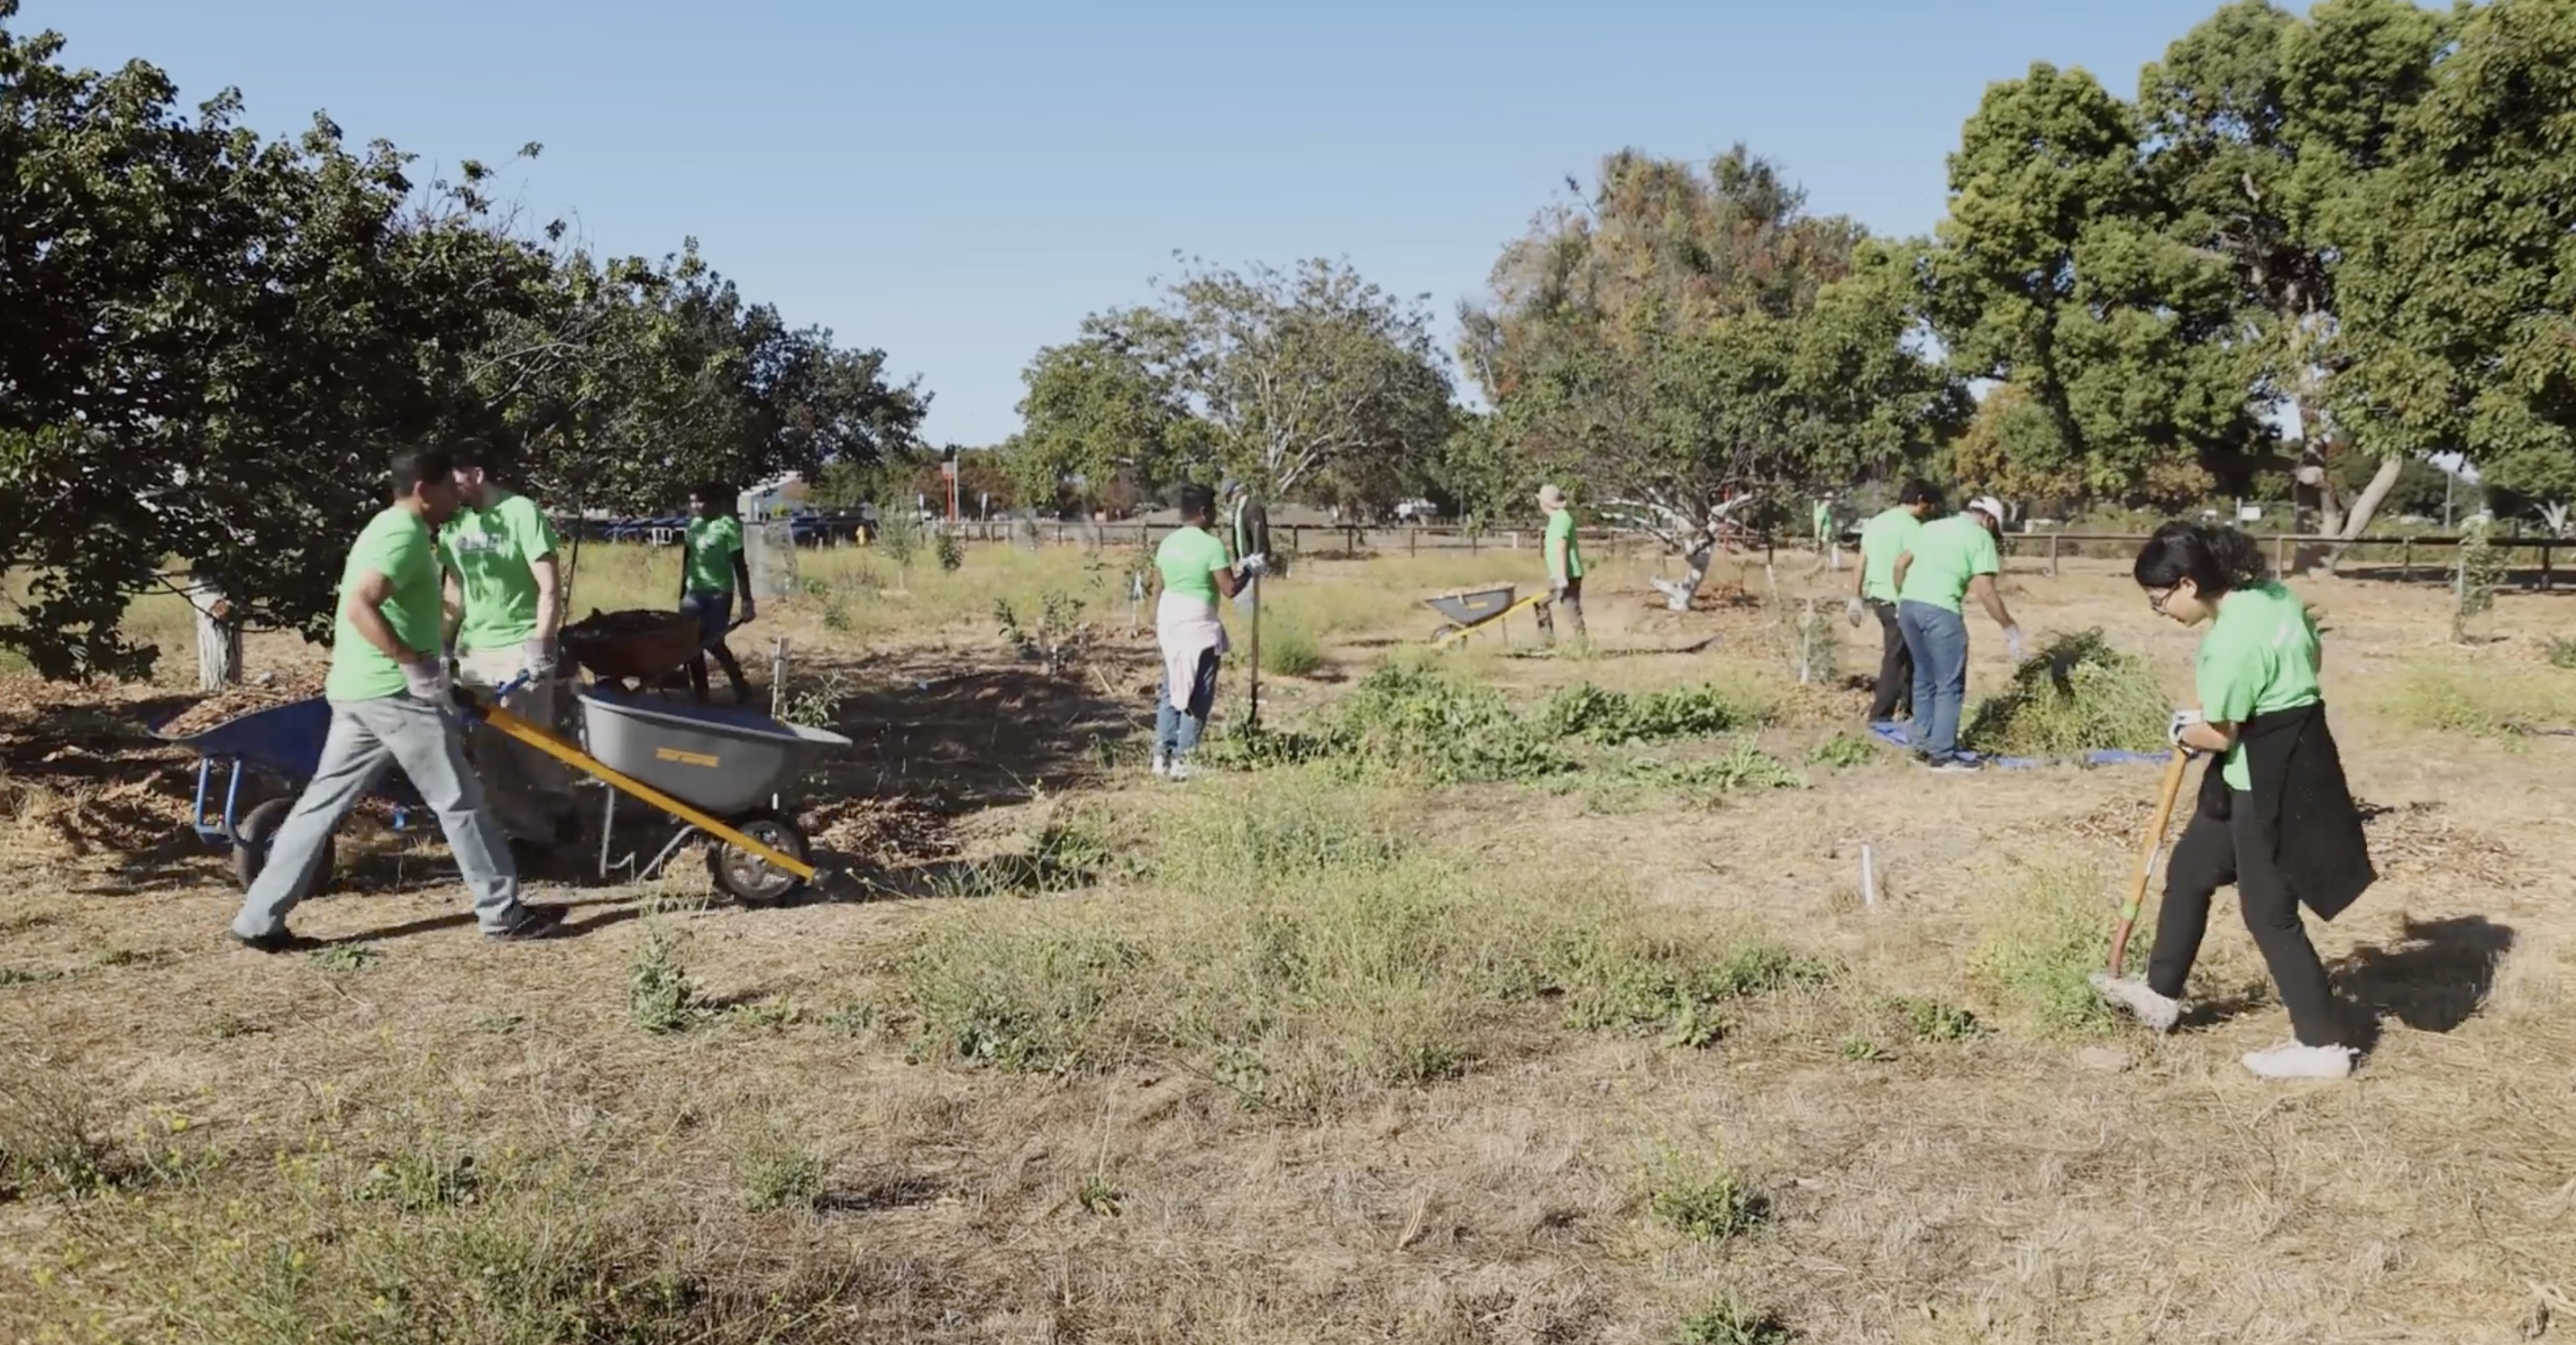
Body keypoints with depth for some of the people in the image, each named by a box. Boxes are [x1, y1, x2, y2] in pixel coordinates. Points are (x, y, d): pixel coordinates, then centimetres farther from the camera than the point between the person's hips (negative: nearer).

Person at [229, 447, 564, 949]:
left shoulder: (389, 526, 20)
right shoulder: (405, 533, -13)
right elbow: (360, 606, -27)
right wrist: (415, 662, -23)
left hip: (356, 691, 10)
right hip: (395, 693, -10)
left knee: (323, 802, 10)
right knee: (459, 800, -1)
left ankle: (259, 920, 11)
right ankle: (503, 912, 7)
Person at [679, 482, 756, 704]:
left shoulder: (728, 526, -11)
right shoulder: (693, 525, 8)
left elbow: (739, 565, -11)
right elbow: (686, 561, 16)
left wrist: (747, 599, -14)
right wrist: (682, 594, 17)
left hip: (719, 592, -6)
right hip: (694, 592, 6)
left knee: (713, 643, -6)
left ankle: (740, 686, 13)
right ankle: (699, 690, 16)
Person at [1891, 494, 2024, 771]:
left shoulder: (1930, 527, 21)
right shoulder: (1980, 536, 1)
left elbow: (1900, 564, 20)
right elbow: (1985, 591, -6)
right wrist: (2009, 628, 1)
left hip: (1908, 605, 7)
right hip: (1940, 610, -7)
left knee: (1924, 679, 20)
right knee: (1950, 686, 3)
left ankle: (1923, 744, 25)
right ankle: (1943, 755, 3)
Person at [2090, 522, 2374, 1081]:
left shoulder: (2232, 640, -27)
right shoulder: (2271, 594, 2)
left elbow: (2219, 735, -19)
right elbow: (2310, 656, 18)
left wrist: (2184, 731, 2)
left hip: (2270, 779, -10)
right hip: (2287, 763, 10)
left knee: (2269, 912, 2)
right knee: (2189, 869, 19)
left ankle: (2323, 1045, 14)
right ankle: (2161, 993, 33)